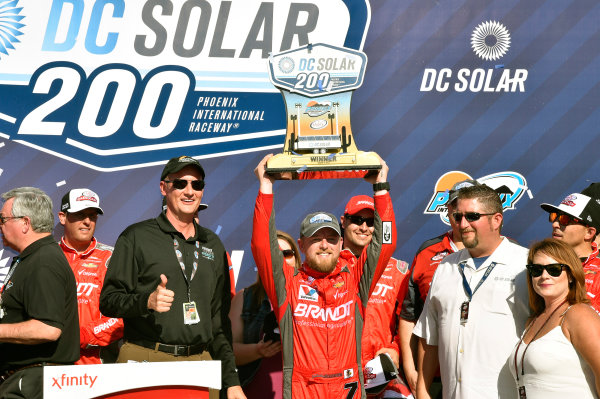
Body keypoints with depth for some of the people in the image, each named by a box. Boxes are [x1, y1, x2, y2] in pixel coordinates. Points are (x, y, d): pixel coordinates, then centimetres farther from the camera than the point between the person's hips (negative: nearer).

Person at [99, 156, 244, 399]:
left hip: (200, 363, 4)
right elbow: (108, 300, -3)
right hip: (145, 361, -4)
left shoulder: (213, 245, 17)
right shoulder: (136, 237, 2)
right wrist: (146, 301, -22)